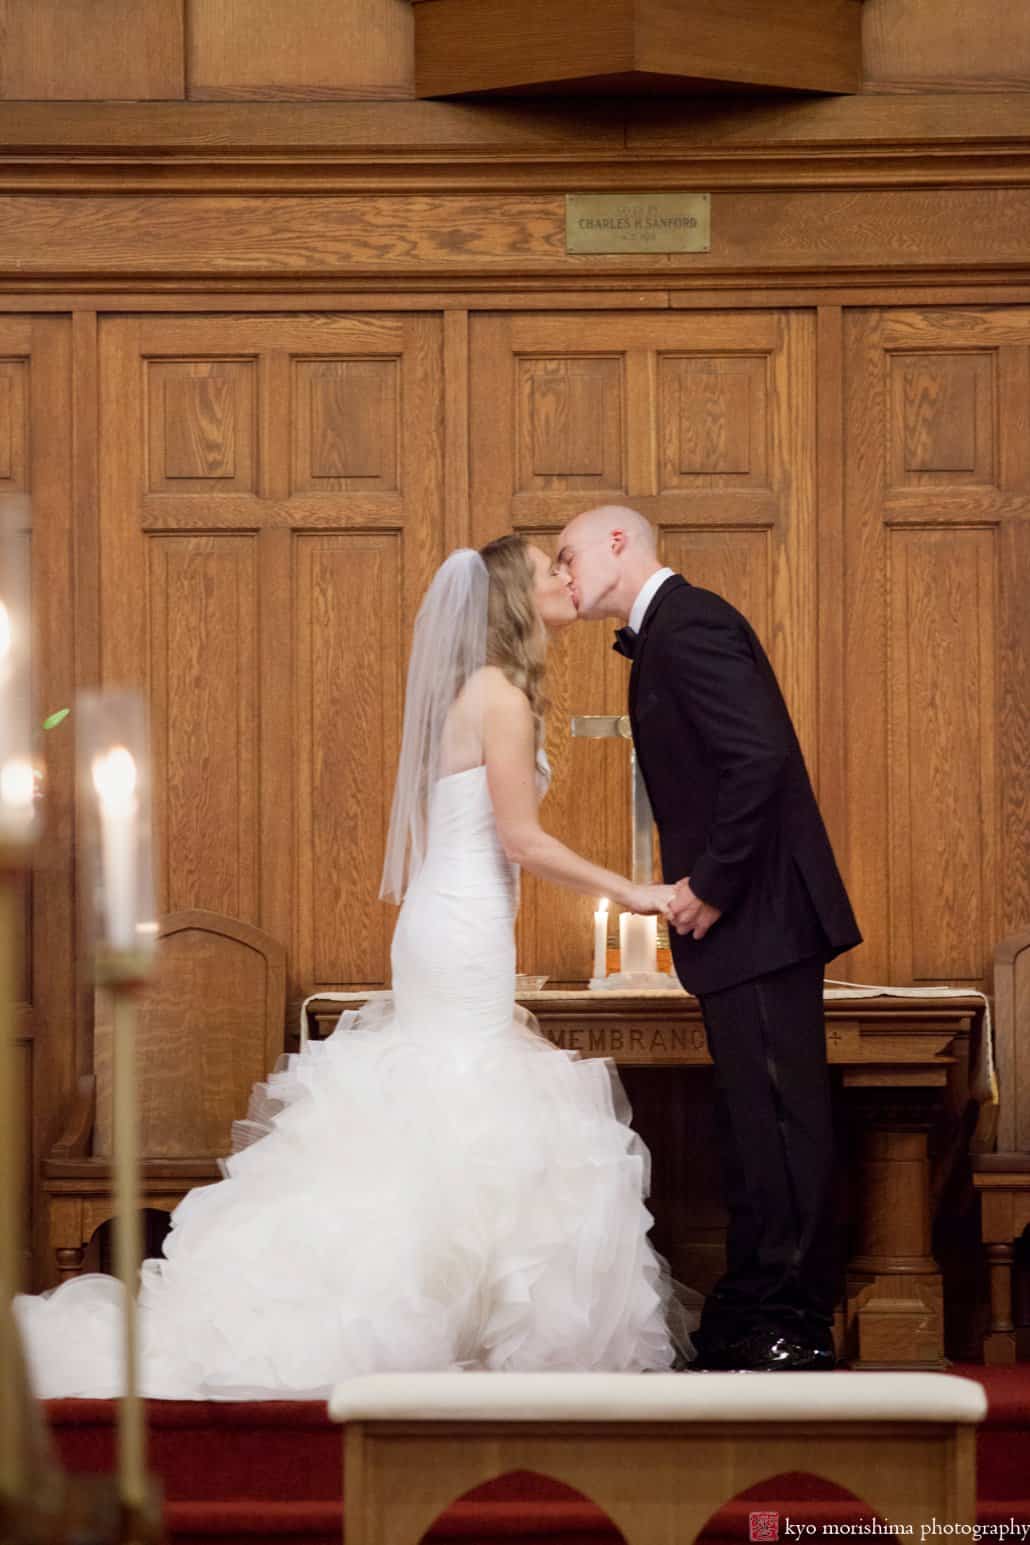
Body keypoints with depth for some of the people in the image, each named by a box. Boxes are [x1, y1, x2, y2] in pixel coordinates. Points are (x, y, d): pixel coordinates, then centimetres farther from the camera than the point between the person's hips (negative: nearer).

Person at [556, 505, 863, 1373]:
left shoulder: (689, 625, -13)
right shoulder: (669, 630, 19)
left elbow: (759, 755, -23)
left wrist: (712, 887, -19)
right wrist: (699, 886, 11)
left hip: (759, 915, -11)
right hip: (744, 921, 11)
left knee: (777, 1120, -7)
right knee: (754, 1120, 13)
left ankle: (798, 1325, -4)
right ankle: (748, 1318, 18)